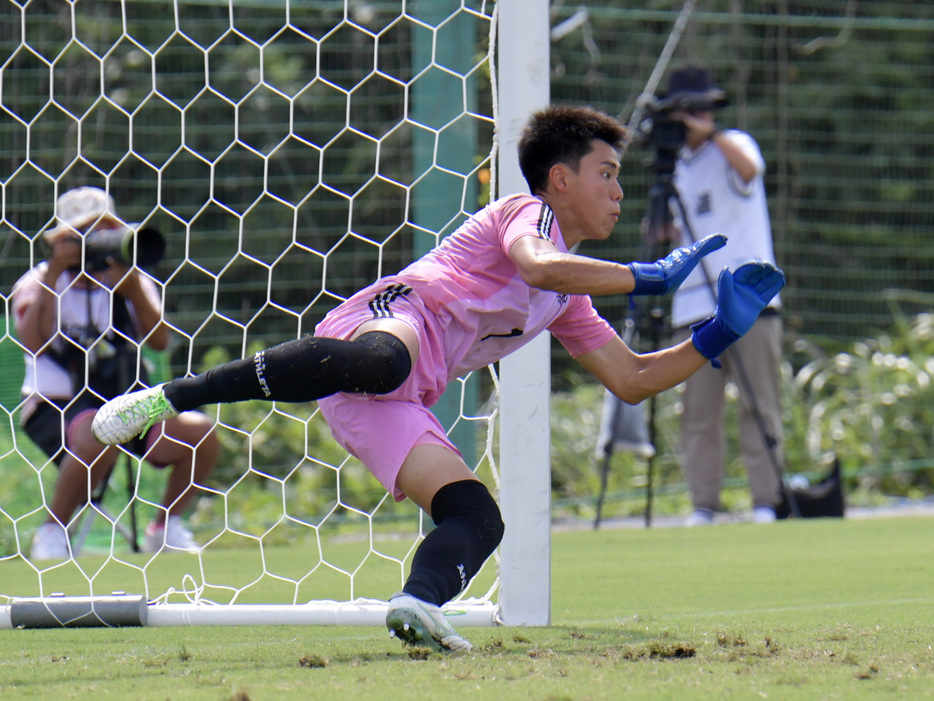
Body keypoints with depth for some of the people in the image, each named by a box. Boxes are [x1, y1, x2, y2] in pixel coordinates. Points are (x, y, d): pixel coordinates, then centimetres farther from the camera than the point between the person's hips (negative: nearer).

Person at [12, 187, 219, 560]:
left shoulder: (129, 282, 10)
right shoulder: (37, 284, 0)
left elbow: (159, 340, -4)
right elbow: (34, 340, -19)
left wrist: (134, 291, -20)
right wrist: (54, 273, -19)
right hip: (56, 408, -4)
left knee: (199, 431, -18)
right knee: (99, 435, -39)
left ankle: (165, 528, 5)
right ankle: (52, 534, -18)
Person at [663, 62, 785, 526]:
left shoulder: (733, 145, 2)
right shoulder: (677, 165, 19)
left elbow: (749, 167, -23)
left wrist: (709, 133, -25)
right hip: (695, 305, 5)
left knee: (758, 406, -5)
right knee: (698, 411, 0)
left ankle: (766, 501, -5)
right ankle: (703, 505, 2)